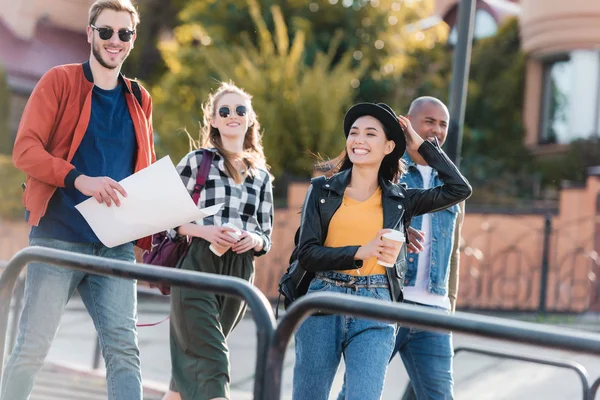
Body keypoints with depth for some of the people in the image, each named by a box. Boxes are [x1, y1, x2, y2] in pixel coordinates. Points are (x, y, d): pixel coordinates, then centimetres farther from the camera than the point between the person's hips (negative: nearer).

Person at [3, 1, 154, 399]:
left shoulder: (139, 99, 15)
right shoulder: (60, 81, 2)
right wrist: (80, 179, -23)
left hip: (116, 244, 4)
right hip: (59, 237, -3)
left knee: (123, 347, -5)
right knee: (33, 346, -3)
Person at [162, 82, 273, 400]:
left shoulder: (261, 175, 16)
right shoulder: (196, 161, 4)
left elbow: (266, 237, 16)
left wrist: (254, 240, -7)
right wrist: (204, 231, -16)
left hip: (238, 273, 4)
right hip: (197, 266, -4)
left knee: (191, 364, 10)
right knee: (210, 360, -16)